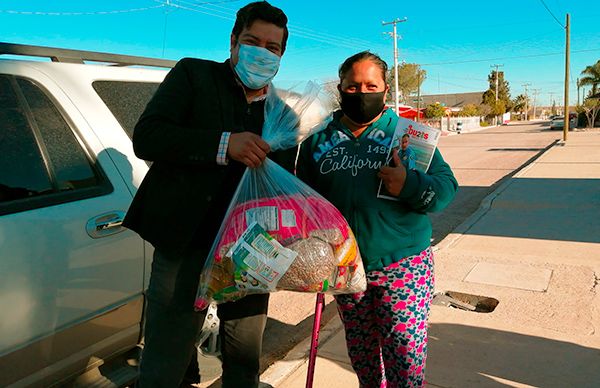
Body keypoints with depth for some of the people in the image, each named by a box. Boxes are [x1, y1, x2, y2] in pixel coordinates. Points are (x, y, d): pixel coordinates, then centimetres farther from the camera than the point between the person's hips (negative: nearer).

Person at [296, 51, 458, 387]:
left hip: (403, 265, -3)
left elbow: (447, 187, -4)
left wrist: (410, 185, -24)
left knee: (404, 355, -2)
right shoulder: (319, 138, 6)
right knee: (362, 355, 17)